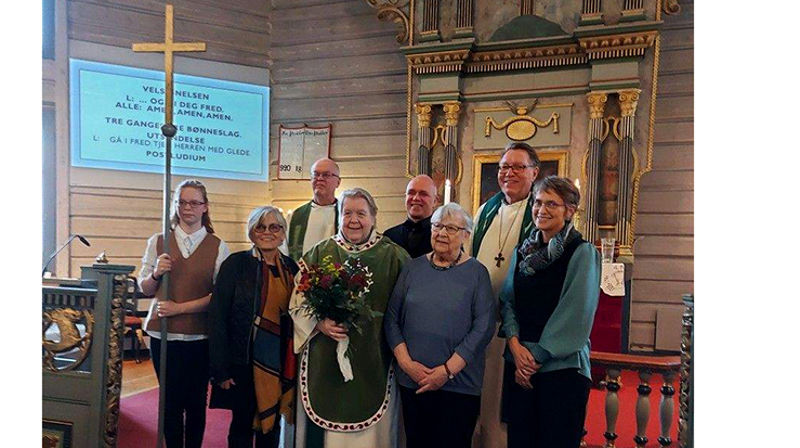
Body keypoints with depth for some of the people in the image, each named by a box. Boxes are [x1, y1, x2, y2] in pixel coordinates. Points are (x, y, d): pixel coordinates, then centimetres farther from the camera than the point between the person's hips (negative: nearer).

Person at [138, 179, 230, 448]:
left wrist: (180, 307, -13)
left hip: (201, 335, -1)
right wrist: (156, 274, -10)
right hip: (163, 333, 1)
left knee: (196, 402, 6)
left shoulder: (218, 247, 0)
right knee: (171, 401, 7)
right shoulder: (158, 242, 6)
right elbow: (144, 289, 11)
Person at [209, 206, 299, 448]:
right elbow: (217, 317, -10)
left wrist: (293, 365, 4)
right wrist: (221, 368, -13)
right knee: (242, 424, 9)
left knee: (272, 426, 15)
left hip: (280, 364, 4)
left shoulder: (291, 268, 4)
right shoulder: (235, 264, -7)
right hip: (244, 362, -3)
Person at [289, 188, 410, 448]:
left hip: (374, 363, -1)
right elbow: (298, 302, 4)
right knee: (327, 418, 7)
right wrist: (320, 324, -12)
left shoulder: (394, 257, 1)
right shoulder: (319, 254, 5)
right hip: (325, 363, 1)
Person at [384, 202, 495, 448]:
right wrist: (406, 362, -7)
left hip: (459, 384, -2)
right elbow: (391, 319, 5)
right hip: (412, 382, 3)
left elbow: (484, 327, -9)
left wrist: (448, 369, -14)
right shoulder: (413, 268, 6)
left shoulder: (476, 273, -2)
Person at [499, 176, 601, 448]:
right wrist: (515, 344, -9)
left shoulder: (582, 252, -6)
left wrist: (536, 356, -11)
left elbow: (574, 314, -12)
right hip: (518, 365, 5)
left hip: (561, 367, -5)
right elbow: (507, 301, 8)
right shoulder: (523, 252, 12)